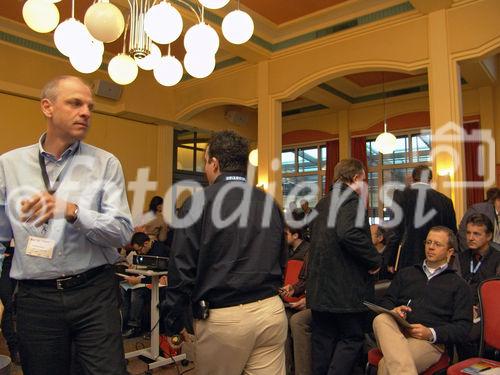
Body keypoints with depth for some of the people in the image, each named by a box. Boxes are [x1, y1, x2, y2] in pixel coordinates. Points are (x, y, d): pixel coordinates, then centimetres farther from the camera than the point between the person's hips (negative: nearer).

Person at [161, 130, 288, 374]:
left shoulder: (199, 203, -8)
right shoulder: (269, 203, 8)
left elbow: (182, 268, -9)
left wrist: (173, 322, 0)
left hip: (223, 317, -4)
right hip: (272, 310, 4)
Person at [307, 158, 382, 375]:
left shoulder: (323, 203, 15)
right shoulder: (351, 199, -12)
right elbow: (349, 234, -29)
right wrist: (375, 260, -15)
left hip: (319, 287, 8)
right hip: (346, 288, -8)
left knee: (322, 340, 14)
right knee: (352, 339, 7)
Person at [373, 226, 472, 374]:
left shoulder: (458, 284, 16)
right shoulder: (405, 273, 26)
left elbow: (462, 327, 6)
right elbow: (386, 301, 20)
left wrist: (431, 333, -12)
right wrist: (393, 310, -5)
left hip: (430, 341, -5)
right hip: (395, 333, 5)